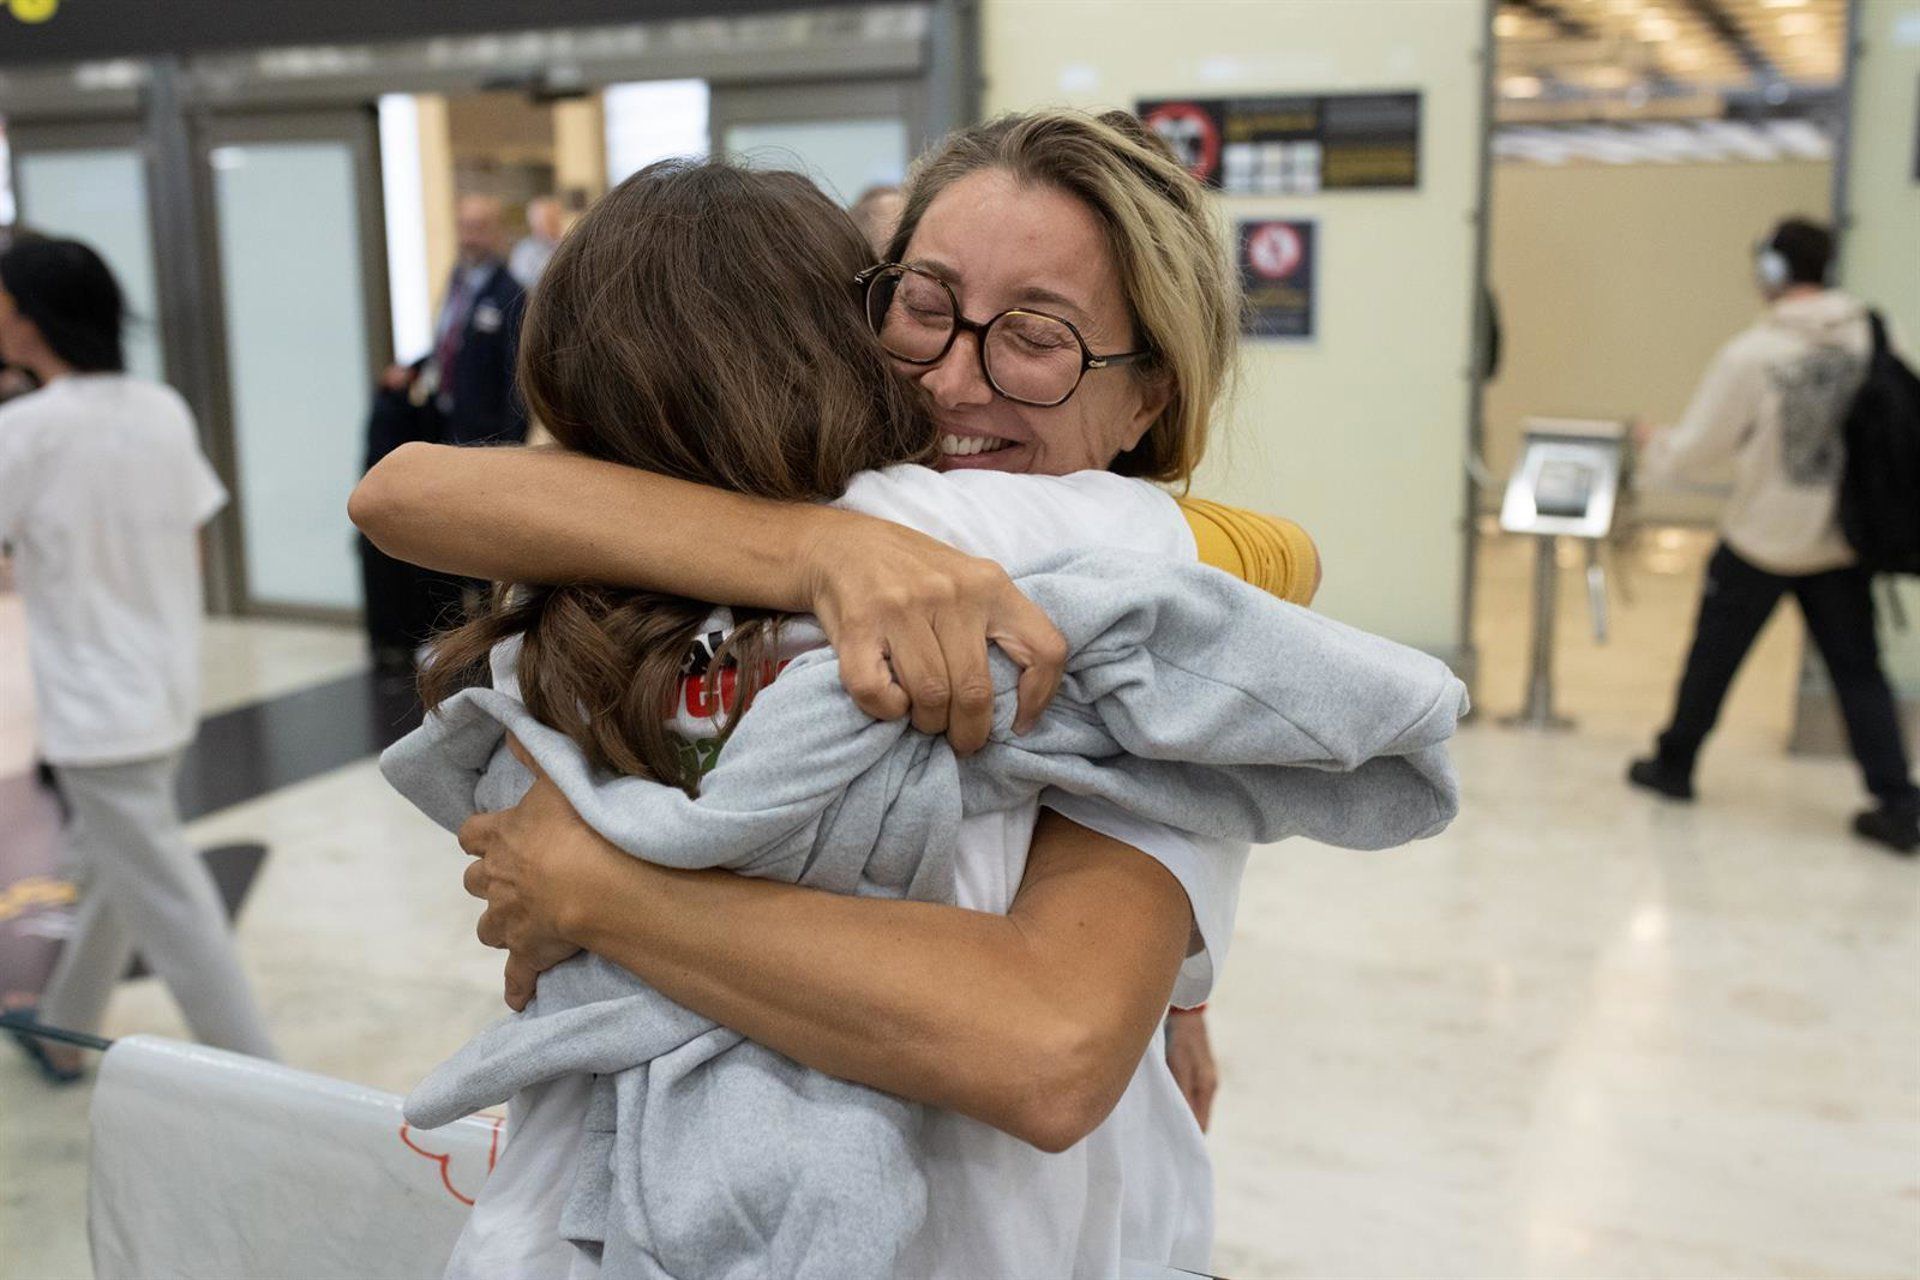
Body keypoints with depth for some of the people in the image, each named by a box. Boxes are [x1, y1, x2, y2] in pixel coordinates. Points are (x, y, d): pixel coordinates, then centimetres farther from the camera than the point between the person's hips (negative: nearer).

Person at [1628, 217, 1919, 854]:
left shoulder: (1750, 355, -17)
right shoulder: (1868, 340, -6)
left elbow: (1695, 453, -11)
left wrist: (1654, 447, 10)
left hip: (1761, 542, -3)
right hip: (1841, 541, 3)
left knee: (1713, 655, 15)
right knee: (1859, 671, 9)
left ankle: (1674, 764, 31)